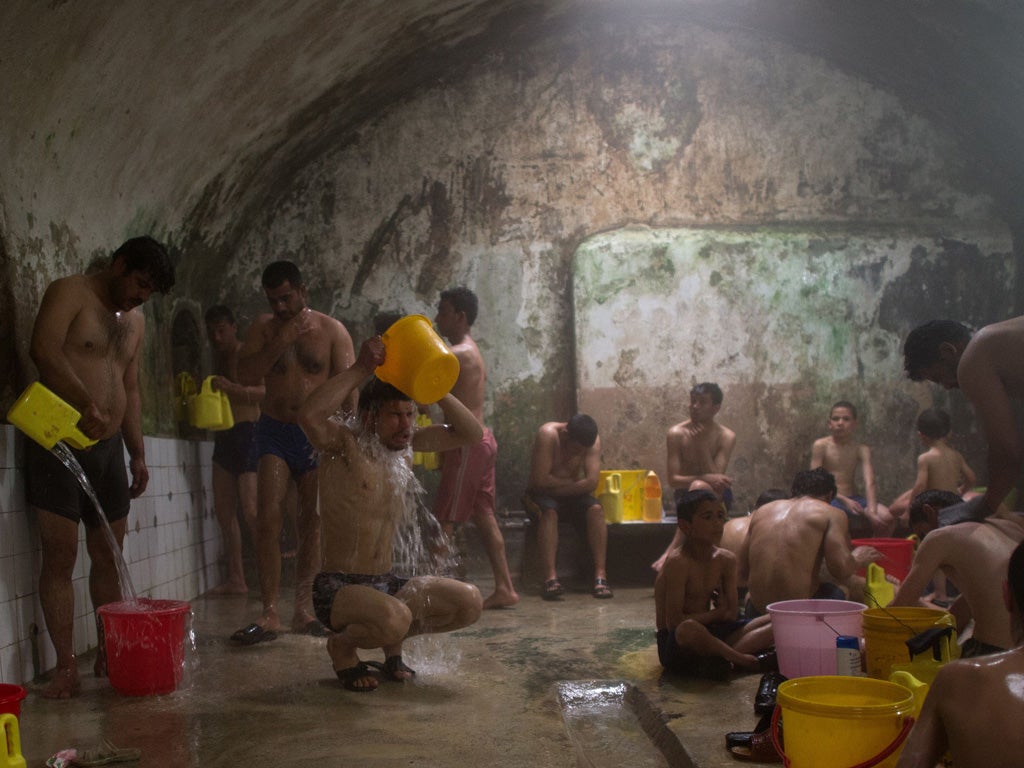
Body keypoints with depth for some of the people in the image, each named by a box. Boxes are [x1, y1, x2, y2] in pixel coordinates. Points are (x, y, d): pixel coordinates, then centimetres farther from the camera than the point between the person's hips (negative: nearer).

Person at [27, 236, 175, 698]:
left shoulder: (135, 321, 17)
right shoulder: (70, 293, -5)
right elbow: (44, 350, -22)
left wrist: (137, 453, 18)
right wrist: (86, 405, -29)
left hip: (108, 447, 7)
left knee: (108, 557, 9)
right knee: (60, 557, -7)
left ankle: (108, 653, 17)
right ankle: (65, 668, -5)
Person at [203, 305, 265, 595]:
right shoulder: (218, 358, 18)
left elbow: (265, 391, -19)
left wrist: (233, 388, -31)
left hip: (247, 432, -8)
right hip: (223, 437, 8)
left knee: (251, 511, -15)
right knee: (224, 511, 6)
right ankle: (235, 579, 11)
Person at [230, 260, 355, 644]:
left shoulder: (331, 330, 0)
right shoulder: (264, 328, 5)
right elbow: (245, 375, -5)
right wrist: (279, 343, -15)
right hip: (275, 432, 0)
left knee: (312, 523, 4)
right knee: (268, 519, -11)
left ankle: (303, 608, 12)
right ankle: (269, 613, -10)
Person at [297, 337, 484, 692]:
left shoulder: (406, 446, 6)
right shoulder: (343, 445, -12)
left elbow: (471, 433, 6)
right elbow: (309, 415, -35)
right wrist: (361, 369, -28)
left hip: (386, 583, 7)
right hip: (338, 587, -7)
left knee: (470, 602, -9)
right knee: (393, 618, -36)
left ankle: (393, 641, 15)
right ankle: (341, 646, -1)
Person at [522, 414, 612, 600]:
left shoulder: (593, 440, -12)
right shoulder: (548, 434, -24)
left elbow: (592, 482, -20)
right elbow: (540, 480, -27)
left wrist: (557, 487, -22)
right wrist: (571, 483, -15)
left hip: (573, 495, 3)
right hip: (543, 494, -3)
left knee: (596, 509, -26)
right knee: (549, 511, -36)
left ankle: (600, 575, -30)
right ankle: (550, 578, -44)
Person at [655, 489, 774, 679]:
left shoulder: (726, 560, 5)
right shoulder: (678, 563, -16)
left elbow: (732, 614, 8)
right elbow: (673, 622, -21)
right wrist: (715, 614, -8)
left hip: (709, 635, 8)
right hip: (676, 645, -8)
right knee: (689, 629, -43)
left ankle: (721, 658, -26)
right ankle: (744, 660, -21)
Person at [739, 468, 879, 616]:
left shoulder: (762, 511, 15)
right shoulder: (831, 513, 2)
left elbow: (743, 570, 15)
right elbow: (841, 571, -9)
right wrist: (857, 560, 13)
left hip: (758, 611, 3)